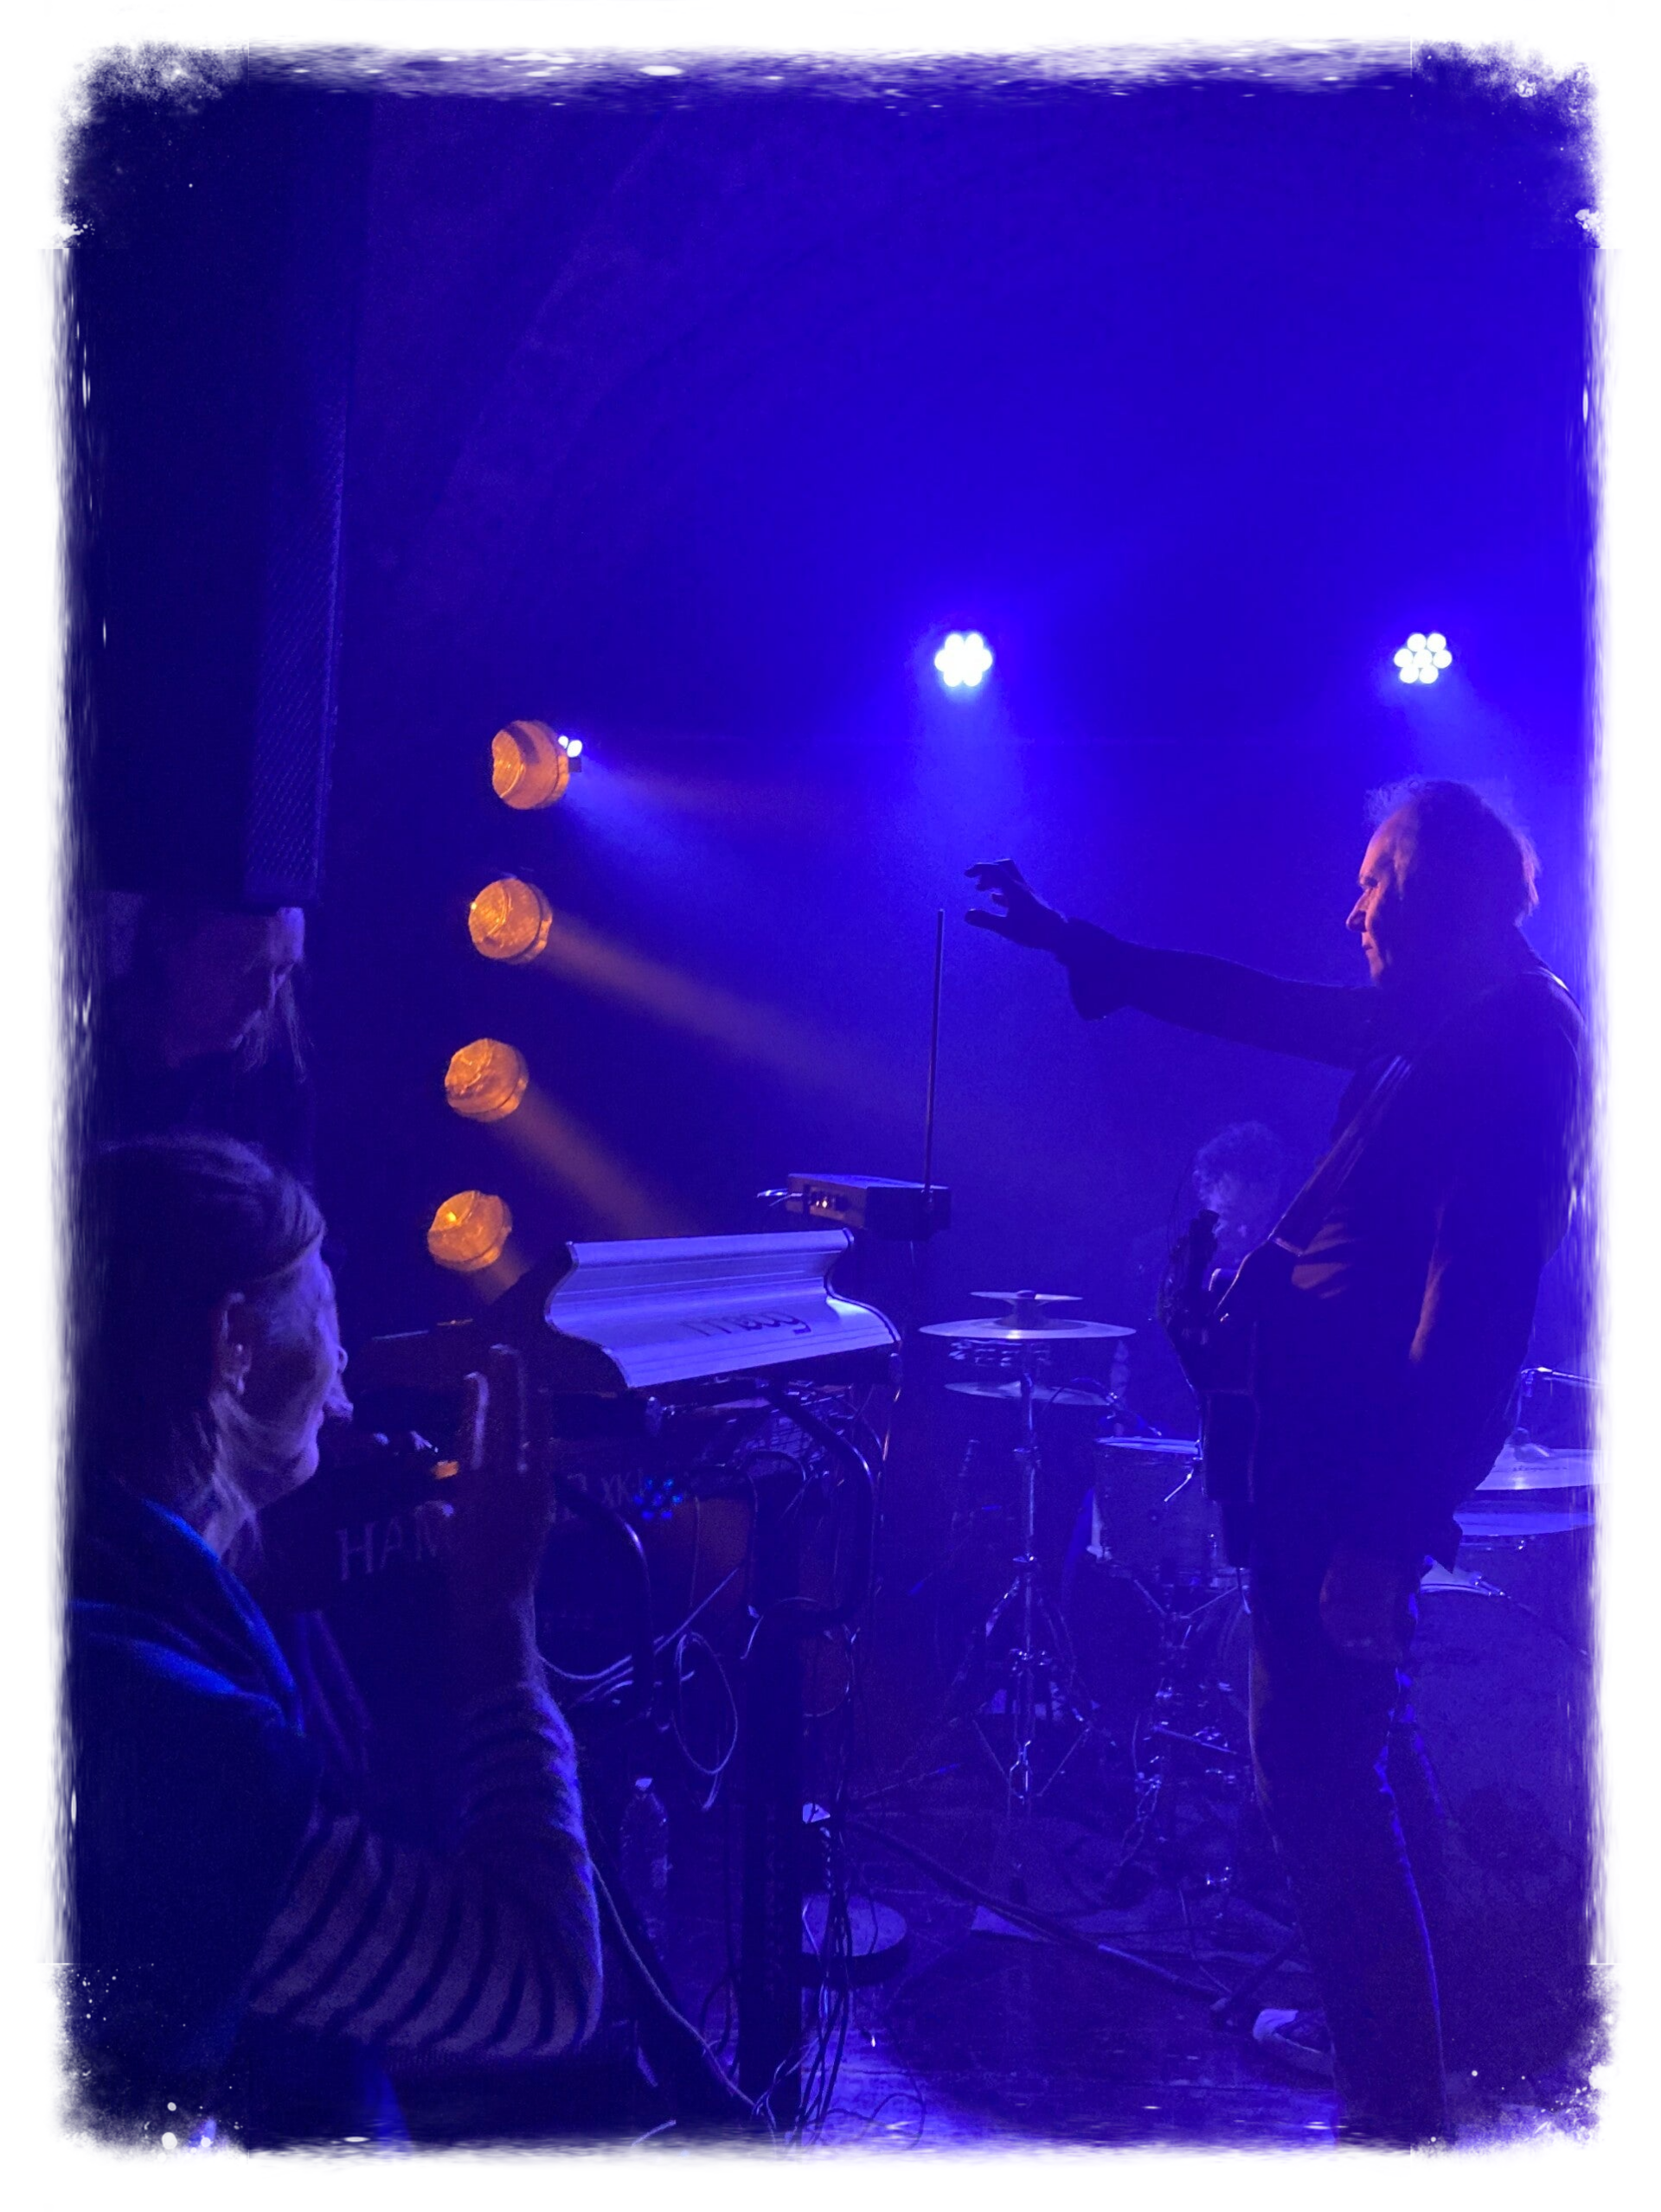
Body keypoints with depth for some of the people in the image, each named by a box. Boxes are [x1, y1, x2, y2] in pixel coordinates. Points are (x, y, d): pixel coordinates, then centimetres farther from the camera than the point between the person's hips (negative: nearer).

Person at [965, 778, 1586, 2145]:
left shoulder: (1515, 1037, -16)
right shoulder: (1430, 1026, 12)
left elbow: (1481, 1308, -23)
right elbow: (1246, 1004, 26)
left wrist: (1385, 1530, -27)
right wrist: (1061, 938, 34)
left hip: (1362, 1467, -10)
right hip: (1320, 1452, 10)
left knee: (1316, 1781, -7)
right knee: (1333, 1769, 19)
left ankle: (1397, 2115, 4)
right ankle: (1391, 2065, 33)